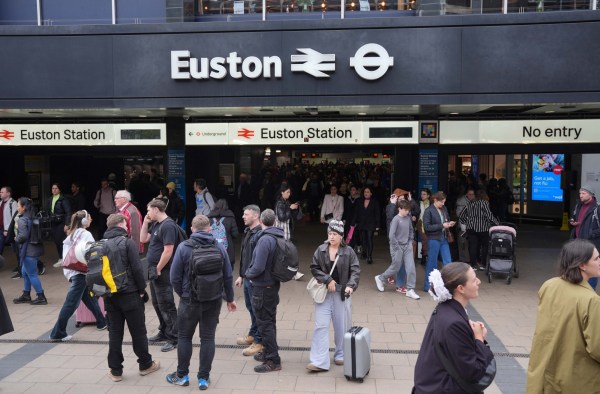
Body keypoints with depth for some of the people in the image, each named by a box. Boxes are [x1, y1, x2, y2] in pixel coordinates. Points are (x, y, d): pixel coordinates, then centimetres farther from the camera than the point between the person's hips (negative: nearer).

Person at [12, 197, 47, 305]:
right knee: (25, 272, 20)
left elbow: (23, 236, -24)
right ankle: (26, 295, 30)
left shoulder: (22, 220, -16)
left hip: (29, 250, -9)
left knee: (32, 274, 0)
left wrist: (16, 239, -5)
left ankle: (41, 297, 6)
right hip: (35, 247, 9)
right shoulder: (31, 217, 9)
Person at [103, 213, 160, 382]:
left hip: (110, 295, 5)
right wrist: (142, 290, -5)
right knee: (138, 331, 8)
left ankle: (115, 370, 15)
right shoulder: (128, 242, -11)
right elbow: (137, 269, -14)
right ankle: (145, 364, 20)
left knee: (114, 332, 11)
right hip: (129, 294, -5)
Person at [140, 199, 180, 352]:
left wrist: (158, 269, -17)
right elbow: (143, 239, 18)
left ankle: (173, 339, 2)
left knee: (166, 306, -5)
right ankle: (164, 332, 31)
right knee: (157, 304, 18)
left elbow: (168, 251, -23)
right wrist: (145, 223, 7)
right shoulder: (155, 224, 12)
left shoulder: (168, 225, -18)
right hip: (154, 271, 10)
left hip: (162, 272, -10)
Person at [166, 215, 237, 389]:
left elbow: (175, 277, -9)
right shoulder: (219, 247, -4)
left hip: (190, 301, -2)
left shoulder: (183, 247, -10)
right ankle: (204, 378, 15)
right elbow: (228, 276, -1)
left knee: (184, 337, 14)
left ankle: (182, 375, 25)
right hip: (214, 301, 2)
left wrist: (183, 294, 9)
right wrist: (230, 298, 11)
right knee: (208, 338, 10)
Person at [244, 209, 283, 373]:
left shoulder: (265, 239, -23)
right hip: (274, 284, 9)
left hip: (263, 287, -9)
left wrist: (248, 273, -6)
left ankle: (273, 360, 6)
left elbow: (258, 267, -27)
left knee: (265, 323, 0)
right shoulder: (279, 237, 3)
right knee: (269, 321, 21)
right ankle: (268, 352, 35)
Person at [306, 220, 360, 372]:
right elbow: (314, 268, -1)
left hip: (342, 293, 0)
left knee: (341, 326, 11)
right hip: (324, 293, 1)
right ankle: (319, 361, -1)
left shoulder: (348, 252, -5)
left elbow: (355, 271, -7)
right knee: (321, 326, -3)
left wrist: (351, 285, -24)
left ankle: (340, 355, 31)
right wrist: (327, 280, -14)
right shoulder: (320, 250, -1)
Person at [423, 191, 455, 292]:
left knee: (448, 262, 6)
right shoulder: (428, 211, -12)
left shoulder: (444, 209, 6)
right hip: (433, 240, -6)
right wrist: (442, 225, -19)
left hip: (444, 239, 6)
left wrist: (449, 223, -3)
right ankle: (427, 286, 16)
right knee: (432, 264, 3)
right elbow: (426, 227, -16)